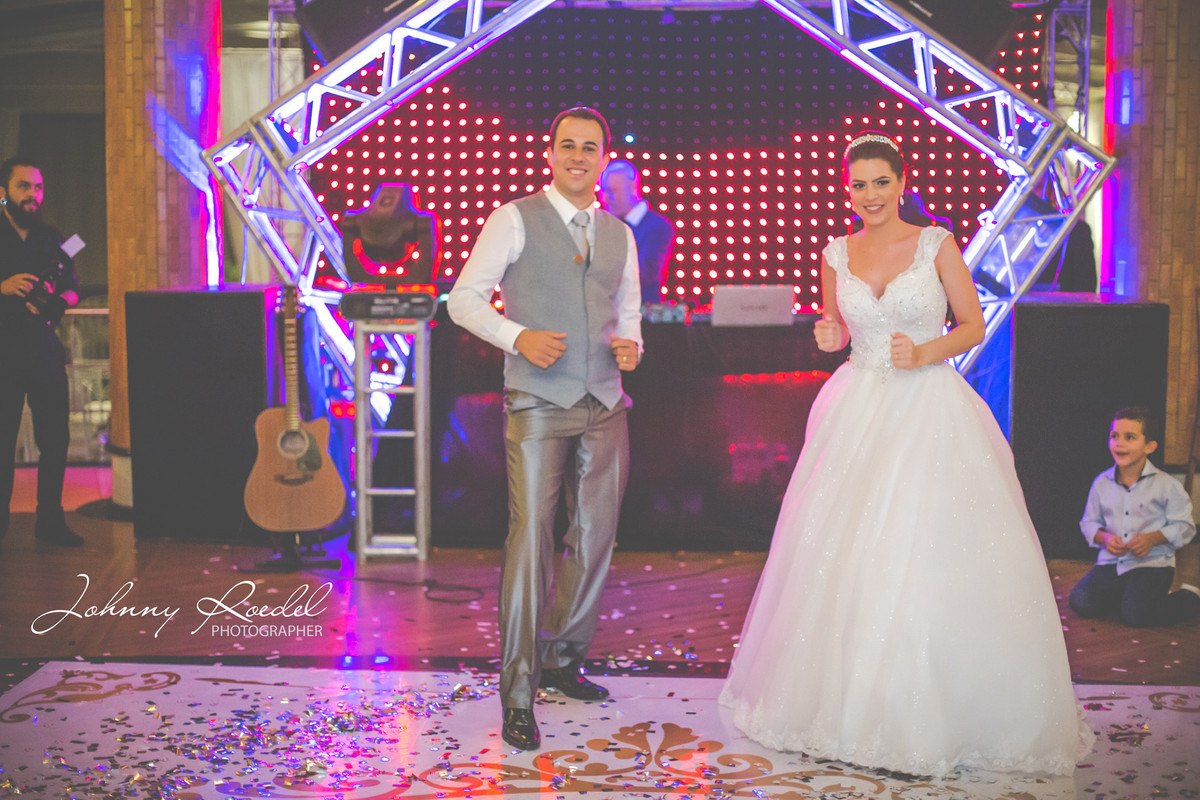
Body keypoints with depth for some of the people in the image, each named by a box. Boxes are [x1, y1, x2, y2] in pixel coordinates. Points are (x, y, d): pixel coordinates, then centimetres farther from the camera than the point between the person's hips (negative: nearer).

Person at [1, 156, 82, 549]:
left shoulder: (50, 238, 12)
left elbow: (72, 288, 13)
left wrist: (56, 302, -8)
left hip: (45, 348, 4)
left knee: (55, 436, 3)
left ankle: (50, 520, 13)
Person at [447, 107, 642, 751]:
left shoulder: (620, 235, 16)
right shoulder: (515, 220, 2)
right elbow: (464, 298, -1)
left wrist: (631, 345, 1)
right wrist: (518, 337, -17)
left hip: (605, 406, 6)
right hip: (538, 403, -5)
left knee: (595, 538, 10)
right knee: (530, 536, -11)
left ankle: (562, 659, 28)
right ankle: (517, 695, -4)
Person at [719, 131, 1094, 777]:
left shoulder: (937, 244, -1)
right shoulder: (837, 254, 8)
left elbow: (973, 325, 2)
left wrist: (924, 354, -15)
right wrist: (830, 336, -4)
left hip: (930, 413, -3)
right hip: (858, 412, 3)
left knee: (930, 559, -7)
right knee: (845, 555, 1)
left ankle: (928, 717, 4)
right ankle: (847, 706, 15)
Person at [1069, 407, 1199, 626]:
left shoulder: (1166, 485, -7)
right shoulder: (1102, 483, 4)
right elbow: (1089, 523, 12)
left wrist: (1153, 538, -19)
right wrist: (1104, 538, -10)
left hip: (1152, 563, -4)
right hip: (1111, 562, 4)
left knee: (1134, 615, -22)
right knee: (1081, 602, -18)